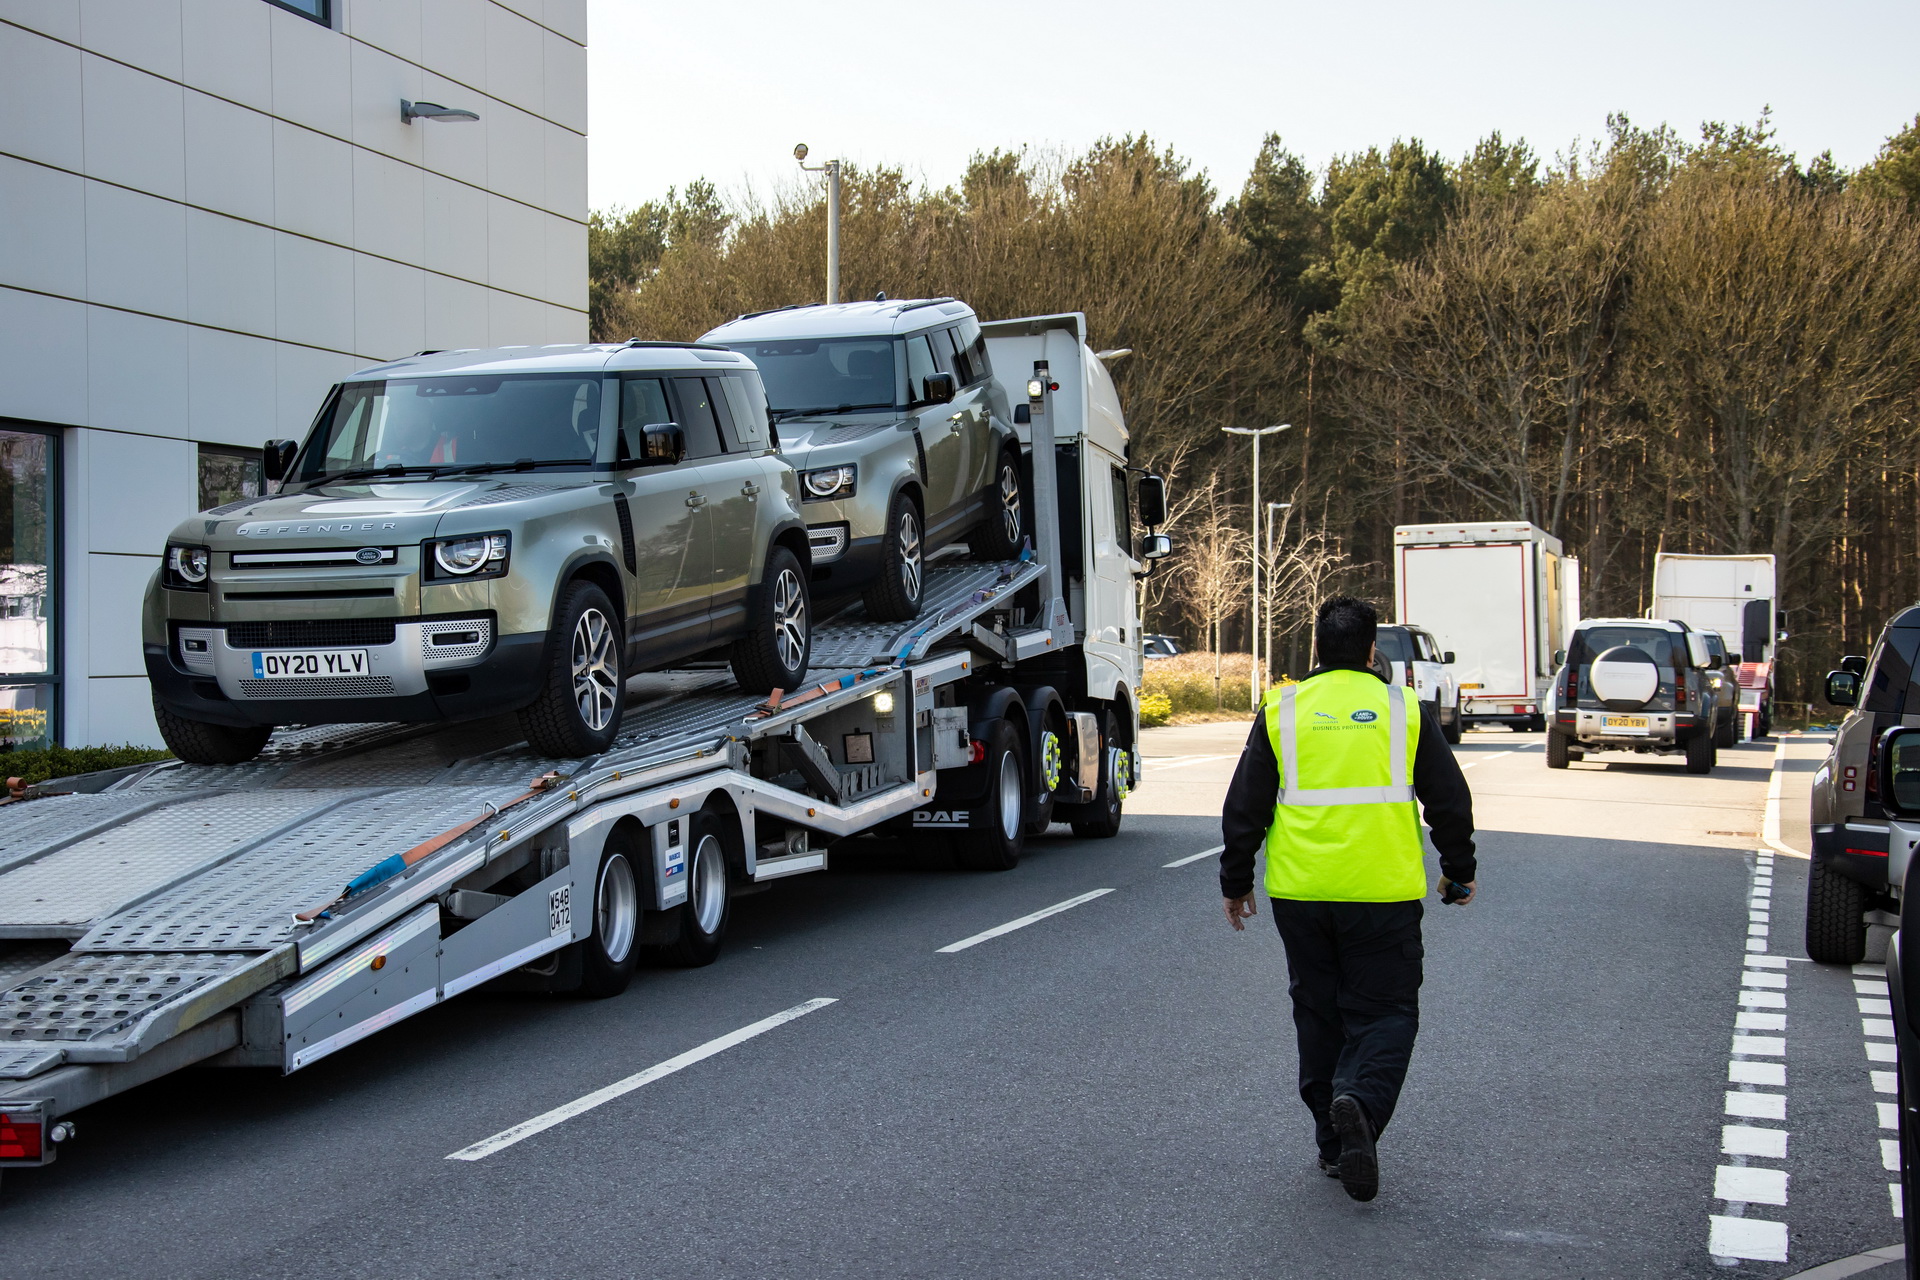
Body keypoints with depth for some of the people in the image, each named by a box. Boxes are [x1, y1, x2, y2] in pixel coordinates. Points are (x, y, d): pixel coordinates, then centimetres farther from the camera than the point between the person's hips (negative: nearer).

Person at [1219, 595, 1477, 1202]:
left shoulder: (1282, 709, 5)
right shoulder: (1404, 708, 3)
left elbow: (1245, 805, 6)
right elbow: (1449, 800, 8)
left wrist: (1235, 881, 16)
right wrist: (1459, 872, 21)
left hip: (1300, 892, 2)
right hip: (1384, 893, -1)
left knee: (1319, 1014, 13)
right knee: (1384, 1012, 4)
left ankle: (1334, 1141, 16)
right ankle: (1361, 1101, -23)